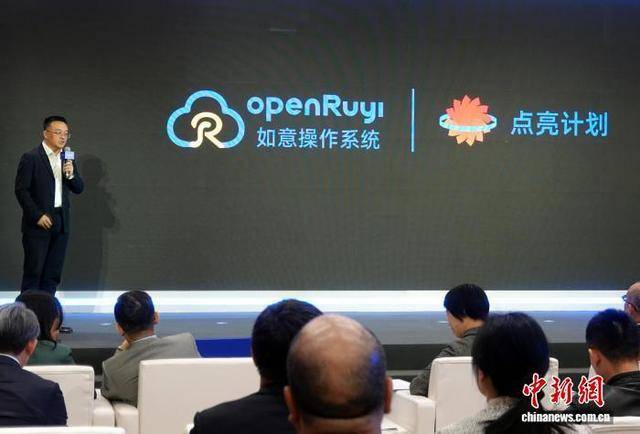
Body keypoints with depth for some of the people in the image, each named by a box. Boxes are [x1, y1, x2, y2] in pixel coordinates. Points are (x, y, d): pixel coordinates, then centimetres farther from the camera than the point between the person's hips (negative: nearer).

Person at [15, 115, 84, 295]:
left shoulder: (68, 159, 12)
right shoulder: (30, 157, -6)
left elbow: (78, 189, 11)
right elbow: (21, 190, -9)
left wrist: (71, 174, -9)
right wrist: (37, 216, -13)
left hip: (61, 223, 6)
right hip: (38, 224, -6)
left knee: (53, 274, 7)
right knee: (33, 272, -3)